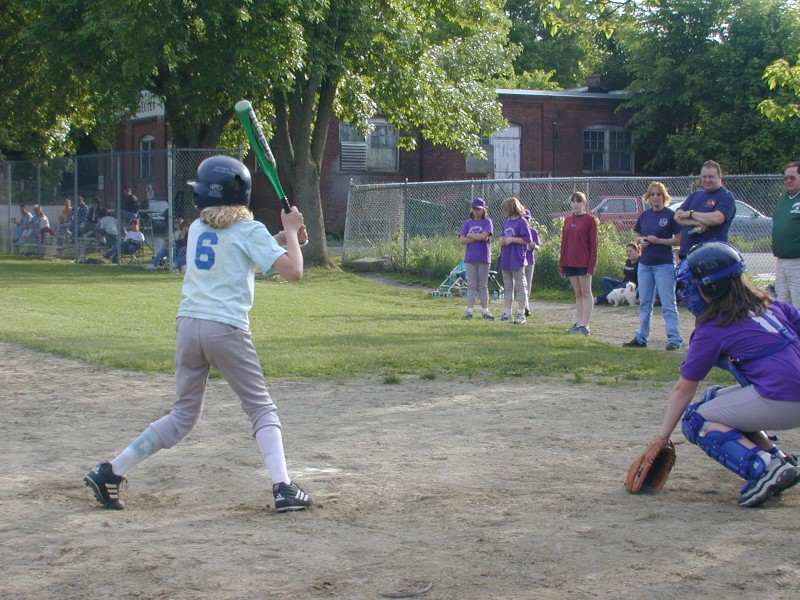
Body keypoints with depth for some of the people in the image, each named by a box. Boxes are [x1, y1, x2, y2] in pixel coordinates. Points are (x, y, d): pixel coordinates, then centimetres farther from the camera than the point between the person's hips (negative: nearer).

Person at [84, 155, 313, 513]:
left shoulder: (197, 228, 15)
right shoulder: (250, 231, -2)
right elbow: (294, 271, -8)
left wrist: (282, 238, 17)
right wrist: (290, 232, 7)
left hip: (188, 325, 5)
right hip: (227, 329, -5)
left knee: (183, 416, 15)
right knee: (261, 409, 8)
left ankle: (110, 473, 10)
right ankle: (284, 489, -4)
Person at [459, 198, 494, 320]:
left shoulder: (487, 222, 1)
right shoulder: (467, 223, 8)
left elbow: (484, 236, -15)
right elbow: (463, 240, -3)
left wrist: (470, 235, -4)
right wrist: (478, 238, -10)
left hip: (483, 258, -2)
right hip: (470, 258, 2)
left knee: (483, 286, 5)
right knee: (471, 285, 3)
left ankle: (485, 311, 9)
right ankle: (469, 310, 4)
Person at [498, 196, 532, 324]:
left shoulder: (522, 222, -10)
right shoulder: (506, 223, 13)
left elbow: (527, 240, -13)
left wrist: (512, 239, -15)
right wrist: (502, 240, 0)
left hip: (517, 260, -8)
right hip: (505, 260, 8)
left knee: (520, 288, 0)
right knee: (508, 288, 12)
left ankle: (521, 314, 3)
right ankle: (507, 314, 17)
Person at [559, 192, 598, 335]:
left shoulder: (590, 220, -5)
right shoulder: (568, 220, 11)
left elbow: (594, 243, -8)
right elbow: (564, 242, 13)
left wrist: (592, 264, -14)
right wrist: (562, 264, 10)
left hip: (584, 263, -6)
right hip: (570, 263, 6)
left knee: (586, 293, -1)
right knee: (578, 294, 10)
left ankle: (585, 325, -1)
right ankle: (578, 323, 13)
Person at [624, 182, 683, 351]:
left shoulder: (670, 216, -7)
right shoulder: (644, 216, 9)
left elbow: (679, 240, -8)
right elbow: (637, 236, 18)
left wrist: (659, 240, -17)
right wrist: (641, 240, -4)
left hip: (664, 264, -6)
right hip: (645, 264, 6)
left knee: (668, 304, -4)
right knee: (644, 303, 12)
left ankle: (674, 339, 0)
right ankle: (641, 338, 19)